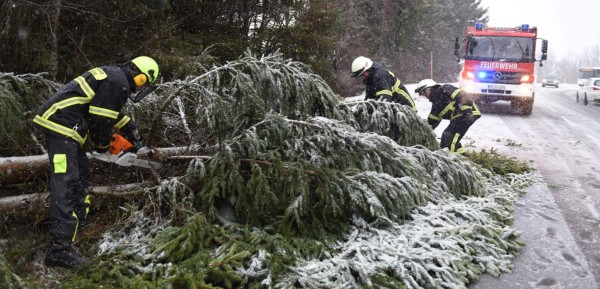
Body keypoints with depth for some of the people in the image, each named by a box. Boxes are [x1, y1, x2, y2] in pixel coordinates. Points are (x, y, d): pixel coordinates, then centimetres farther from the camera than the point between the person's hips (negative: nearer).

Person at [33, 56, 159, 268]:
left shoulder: (112, 75, 20)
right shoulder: (118, 82, -12)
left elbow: (113, 113, 34)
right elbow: (100, 119, -13)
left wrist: (132, 132, 35)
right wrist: (102, 144, 4)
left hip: (55, 121, 11)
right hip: (61, 124, -11)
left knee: (81, 173, 21)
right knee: (66, 183, -16)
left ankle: (78, 219, 34)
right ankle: (59, 249, -20)